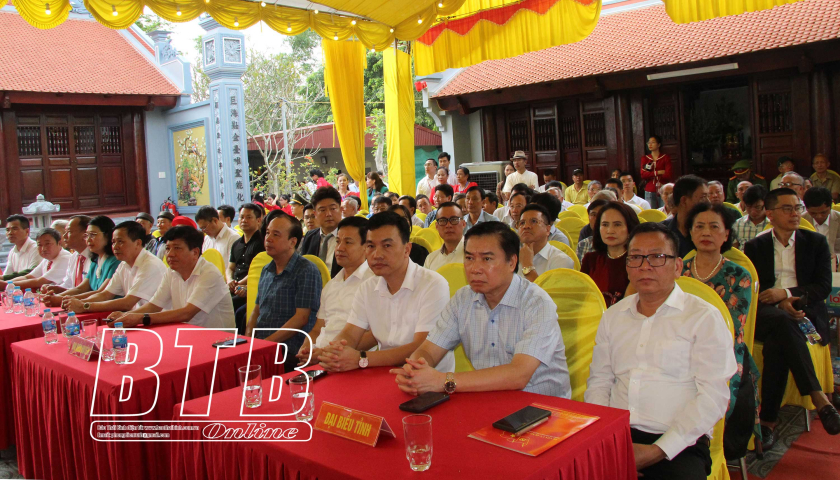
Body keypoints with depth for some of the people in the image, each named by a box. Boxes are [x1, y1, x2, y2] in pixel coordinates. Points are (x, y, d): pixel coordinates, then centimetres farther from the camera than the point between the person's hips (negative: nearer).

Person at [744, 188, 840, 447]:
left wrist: (786, 293, -14)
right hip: (766, 314, 0)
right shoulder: (755, 246, 14)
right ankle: (819, 399, -40)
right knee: (783, 322, -38)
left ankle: (768, 421, -32)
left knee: (776, 344, -34)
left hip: (805, 313, 0)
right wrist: (780, 304, -16)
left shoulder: (816, 242, 14)